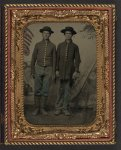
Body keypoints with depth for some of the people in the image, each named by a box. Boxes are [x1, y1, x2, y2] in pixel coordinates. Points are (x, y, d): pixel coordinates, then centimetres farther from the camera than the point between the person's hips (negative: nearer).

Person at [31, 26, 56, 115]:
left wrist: (54, 73, -3)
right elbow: (33, 59, 4)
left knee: (45, 90, -1)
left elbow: (54, 60, 3)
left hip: (48, 70, 0)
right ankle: (37, 109, 6)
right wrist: (32, 72, -1)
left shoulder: (53, 46, 2)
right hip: (39, 69, 0)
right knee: (37, 89, -2)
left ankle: (42, 108, 8)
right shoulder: (38, 45, 2)